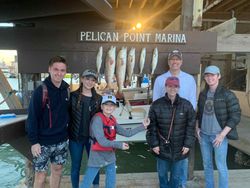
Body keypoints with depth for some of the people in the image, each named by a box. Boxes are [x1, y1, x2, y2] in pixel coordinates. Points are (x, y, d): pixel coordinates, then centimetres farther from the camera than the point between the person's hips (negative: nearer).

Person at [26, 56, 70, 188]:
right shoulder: (40, 91, -15)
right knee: (41, 173, 8)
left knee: (57, 170, 18)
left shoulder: (67, 90, 1)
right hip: (43, 141, -4)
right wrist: (34, 141, -15)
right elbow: (32, 118, -14)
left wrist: (67, 132, 5)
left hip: (62, 141, 5)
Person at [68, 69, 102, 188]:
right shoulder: (73, 96, -5)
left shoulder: (98, 98, 1)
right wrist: (66, 133, -5)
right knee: (76, 166, 12)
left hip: (92, 137, 2)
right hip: (75, 137, -2)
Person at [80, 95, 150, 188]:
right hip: (97, 157, -7)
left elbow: (127, 133, 5)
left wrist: (143, 126, 1)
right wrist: (120, 145, -14)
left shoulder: (112, 120, 4)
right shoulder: (97, 119, -18)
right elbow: (102, 141, -22)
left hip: (110, 157, 7)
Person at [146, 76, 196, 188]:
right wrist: (153, 144, -7)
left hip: (179, 148, 1)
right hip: (162, 147, 0)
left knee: (176, 175, 17)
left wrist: (188, 144, -5)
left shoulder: (186, 105, -5)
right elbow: (152, 127, -4)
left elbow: (191, 126, -2)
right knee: (162, 173, 18)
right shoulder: (156, 105, -8)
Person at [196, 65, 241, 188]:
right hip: (204, 135, 5)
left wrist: (222, 134, -16)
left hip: (219, 135, -5)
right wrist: (197, 128, 5)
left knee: (221, 166, 4)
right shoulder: (203, 94, 6)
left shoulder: (227, 94, -10)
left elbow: (235, 116, -11)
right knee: (207, 164, 16)